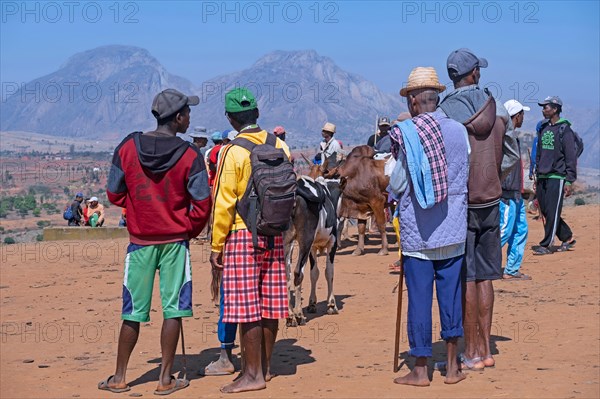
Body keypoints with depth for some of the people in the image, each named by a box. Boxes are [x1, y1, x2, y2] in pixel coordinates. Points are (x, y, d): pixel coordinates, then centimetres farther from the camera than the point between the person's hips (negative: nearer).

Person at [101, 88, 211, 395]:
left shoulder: (127, 147, -5)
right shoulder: (189, 155, -10)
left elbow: (115, 194, 2)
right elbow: (202, 205, -9)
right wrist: (188, 231, 8)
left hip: (140, 242, 2)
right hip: (175, 242, -2)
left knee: (133, 312, 10)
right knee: (173, 310, 6)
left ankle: (119, 378, 17)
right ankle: (166, 379, 9)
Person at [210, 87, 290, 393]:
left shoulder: (233, 153, -12)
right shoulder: (280, 146, 5)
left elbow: (224, 203, -12)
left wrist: (216, 246, -6)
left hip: (242, 234, -6)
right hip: (274, 234, 6)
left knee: (246, 306, -2)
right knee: (269, 303, 11)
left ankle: (253, 374, 1)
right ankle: (265, 366, 22)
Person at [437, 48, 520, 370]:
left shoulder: (445, 112, -12)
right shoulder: (497, 109, 3)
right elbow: (512, 156, 10)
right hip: (490, 201, 5)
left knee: (464, 278, 0)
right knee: (484, 276, 11)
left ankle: (471, 353, 5)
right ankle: (485, 349, 17)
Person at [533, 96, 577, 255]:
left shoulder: (565, 130, -7)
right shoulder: (543, 129, 15)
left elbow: (571, 157, -9)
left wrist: (569, 182, -13)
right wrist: (537, 178, 17)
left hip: (557, 177, -7)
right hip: (542, 178, 8)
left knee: (552, 212, -6)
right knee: (545, 212, 8)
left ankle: (546, 245, -2)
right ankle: (567, 238, 21)